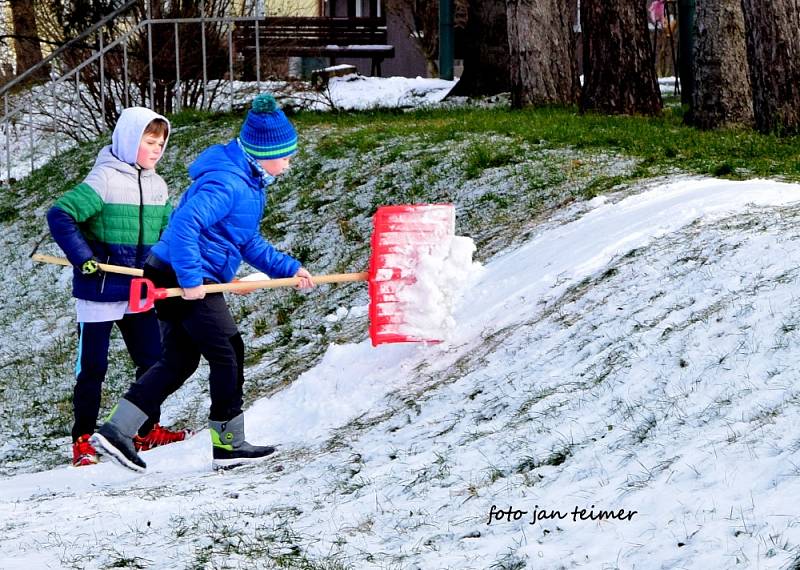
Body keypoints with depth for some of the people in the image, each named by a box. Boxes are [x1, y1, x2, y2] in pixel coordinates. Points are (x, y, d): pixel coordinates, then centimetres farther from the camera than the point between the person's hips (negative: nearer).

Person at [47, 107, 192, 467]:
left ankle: (148, 430, 24)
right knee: (92, 367, 1)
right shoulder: (105, 180, -15)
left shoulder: (158, 186, 7)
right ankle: (82, 440, 11)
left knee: (152, 360, 9)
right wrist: (83, 258, -22)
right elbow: (60, 216, -19)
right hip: (100, 293, -7)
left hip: (138, 295, 7)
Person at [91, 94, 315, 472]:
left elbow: (248, 243, 22)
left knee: (179, 360, 13)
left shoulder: (249, 182, 14)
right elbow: (185, 224, -31)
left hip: (174, 278, 11)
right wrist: (191, 280, -30)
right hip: (183, 281, -11)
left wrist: (288, 268, 13)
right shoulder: (227, 183, -21)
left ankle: (116, 431, 8)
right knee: (228, 354, -1)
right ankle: (228, 445, 9)